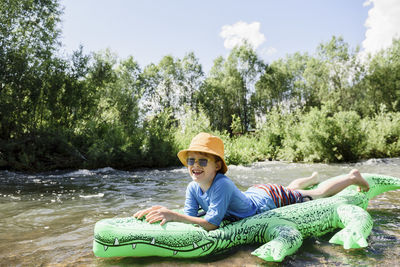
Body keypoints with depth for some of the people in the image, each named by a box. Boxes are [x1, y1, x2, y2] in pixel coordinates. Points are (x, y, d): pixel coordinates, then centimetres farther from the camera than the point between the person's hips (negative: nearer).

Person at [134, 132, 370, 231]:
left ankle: (353, 176, 45)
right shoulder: (193, 188, -21)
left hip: (271, 199, -6)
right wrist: (164, 212, -38)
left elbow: (212, 223, -48)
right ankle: (312, 178, 68)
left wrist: (174, 215, -54)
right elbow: (190, 218, -22)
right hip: (254, 193, 6)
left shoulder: (222, 185, -43)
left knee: (317, 195, 19)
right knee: (291, 188, 37)